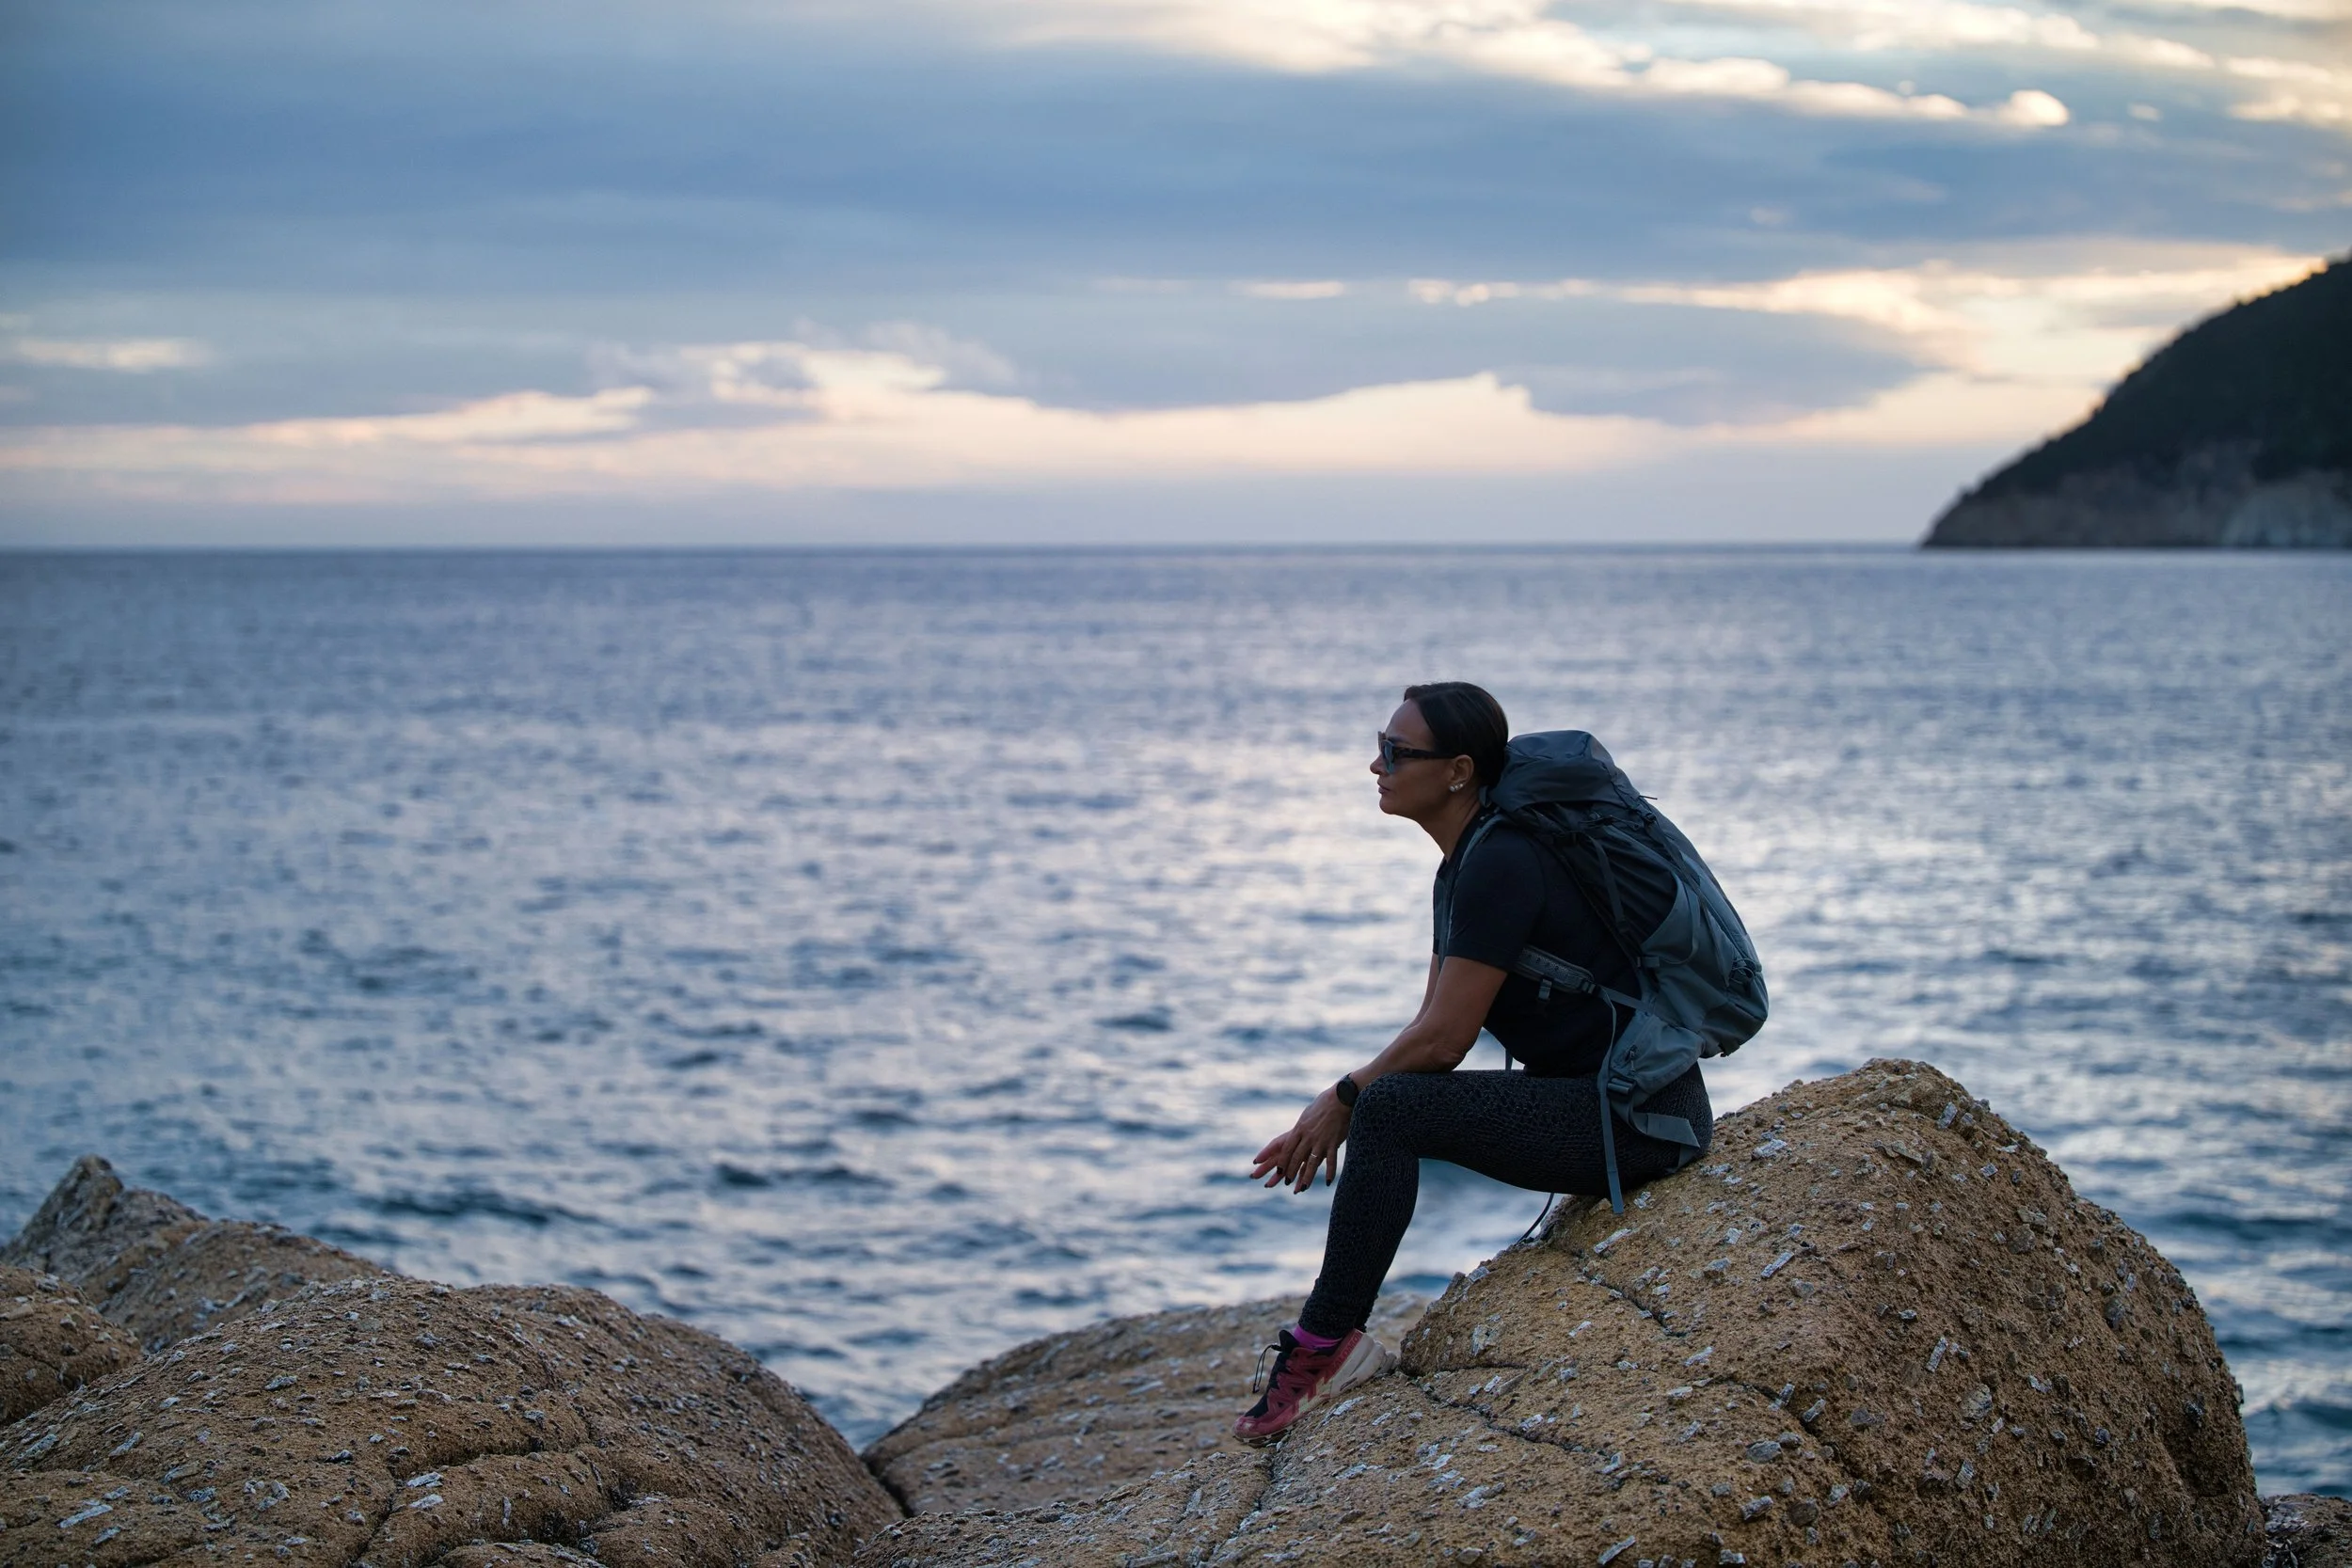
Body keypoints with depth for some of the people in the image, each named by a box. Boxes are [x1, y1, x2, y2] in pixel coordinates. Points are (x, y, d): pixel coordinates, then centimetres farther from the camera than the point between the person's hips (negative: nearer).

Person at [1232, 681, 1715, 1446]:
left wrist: (1342, 1101, -6)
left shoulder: (1500, 866, -20)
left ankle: (1325, 1345, -13)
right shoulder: (1462, 866, 11)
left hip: (1637, 1115, -11)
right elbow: (1431, 1027, 15)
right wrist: (1340, 1103, 3)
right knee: (1379, 1106, 11)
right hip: (1593, 1099, 11)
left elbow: (1443, 1041, -20)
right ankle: (1333, 1337, 11)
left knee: (1392, 1110, -22)